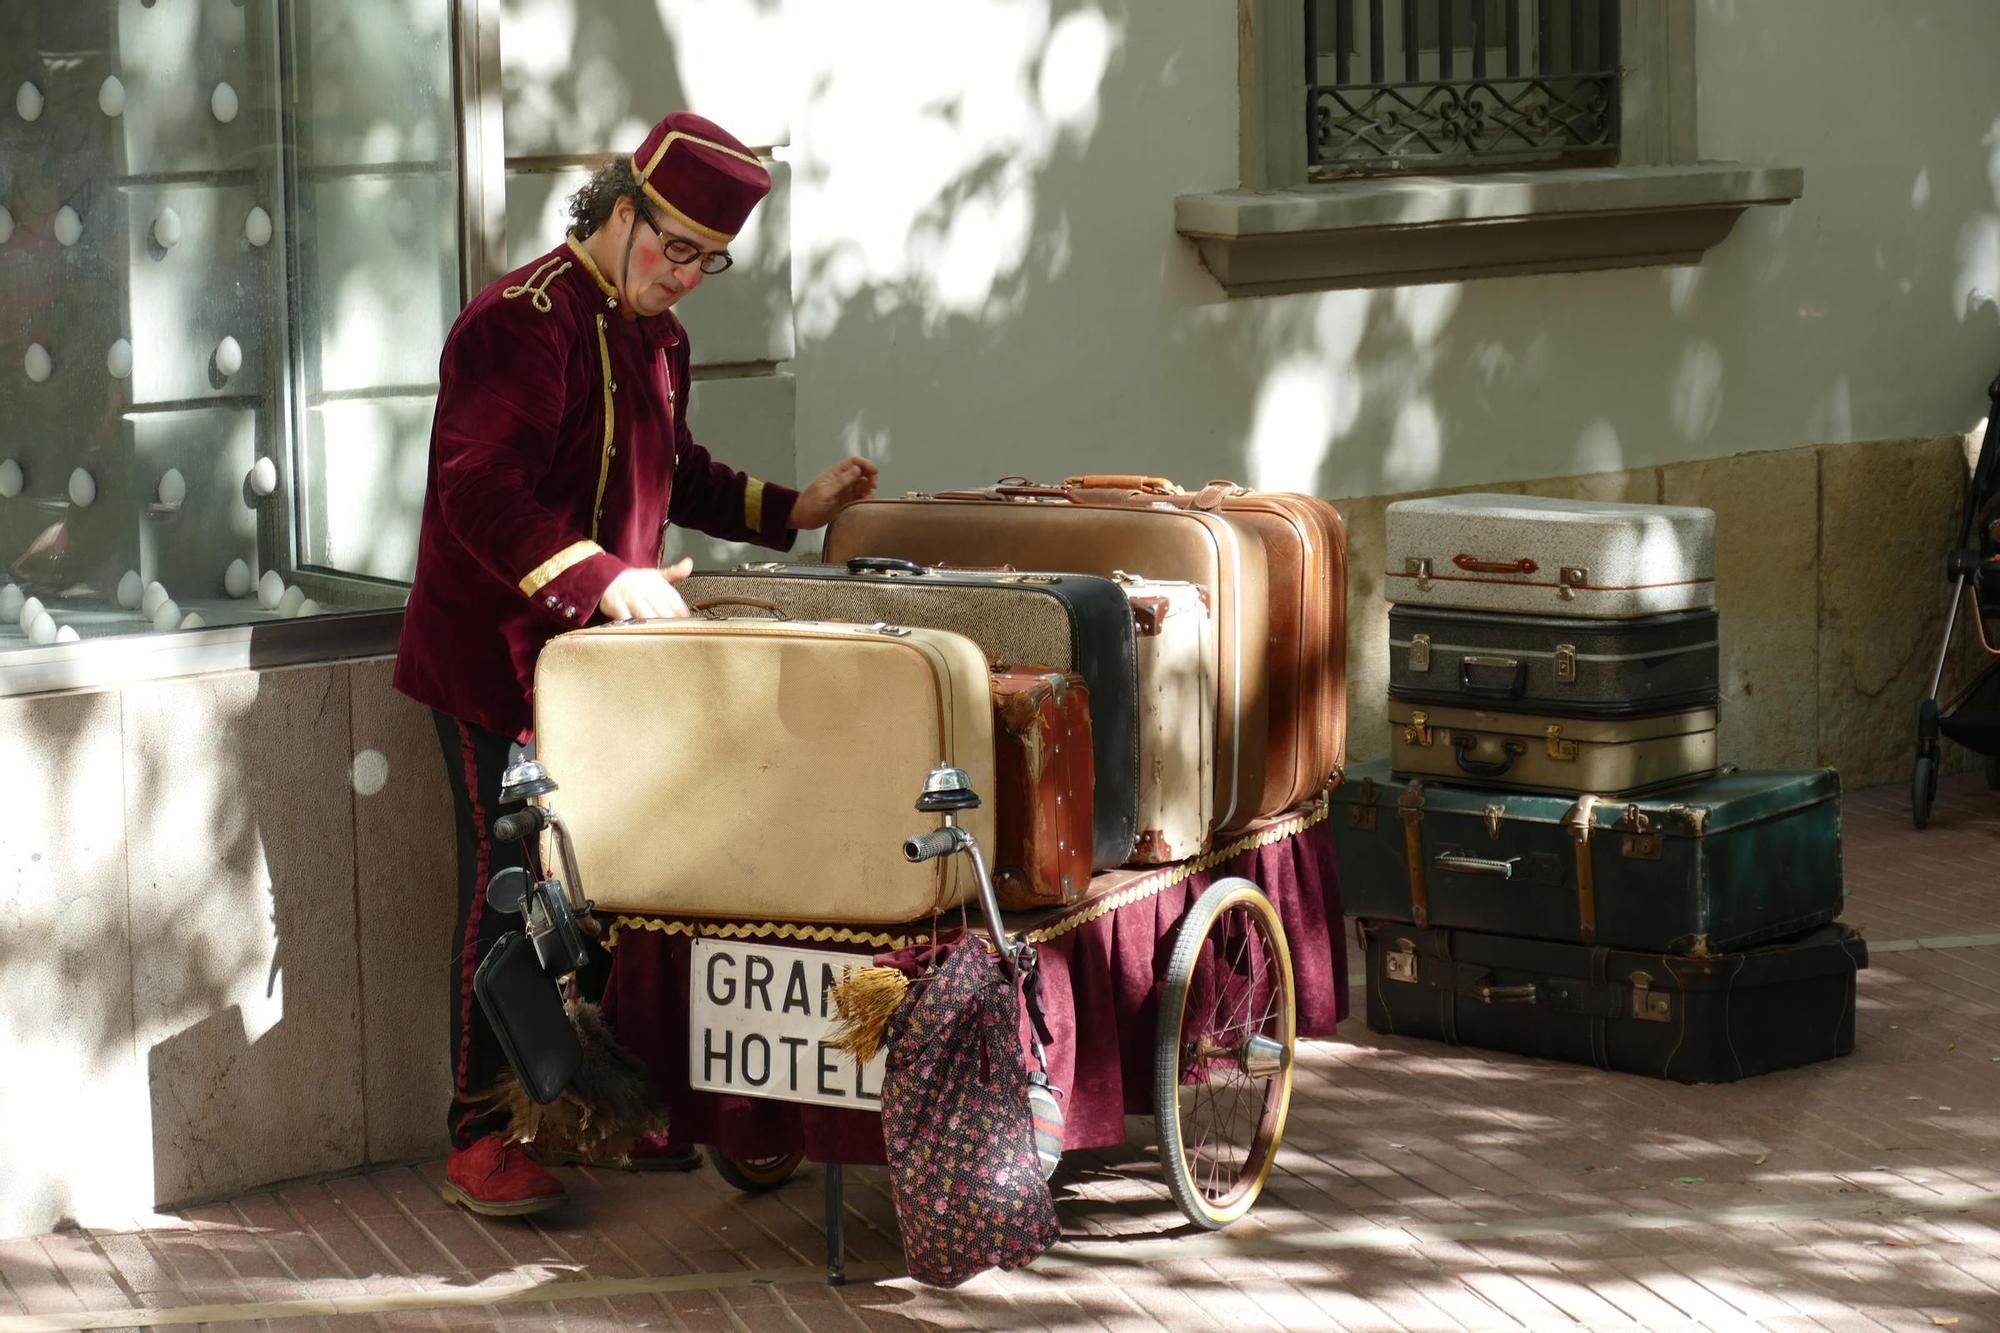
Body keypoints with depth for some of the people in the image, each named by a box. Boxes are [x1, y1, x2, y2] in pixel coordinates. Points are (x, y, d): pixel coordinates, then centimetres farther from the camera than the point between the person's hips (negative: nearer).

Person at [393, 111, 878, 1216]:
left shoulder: (656, 337, 14)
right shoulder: (523, 323, -17)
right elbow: (481, 493, -27)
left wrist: (791, 510, 15)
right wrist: (608, 581, -35)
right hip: (502, 661, -9)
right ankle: (478, 1139, 3)